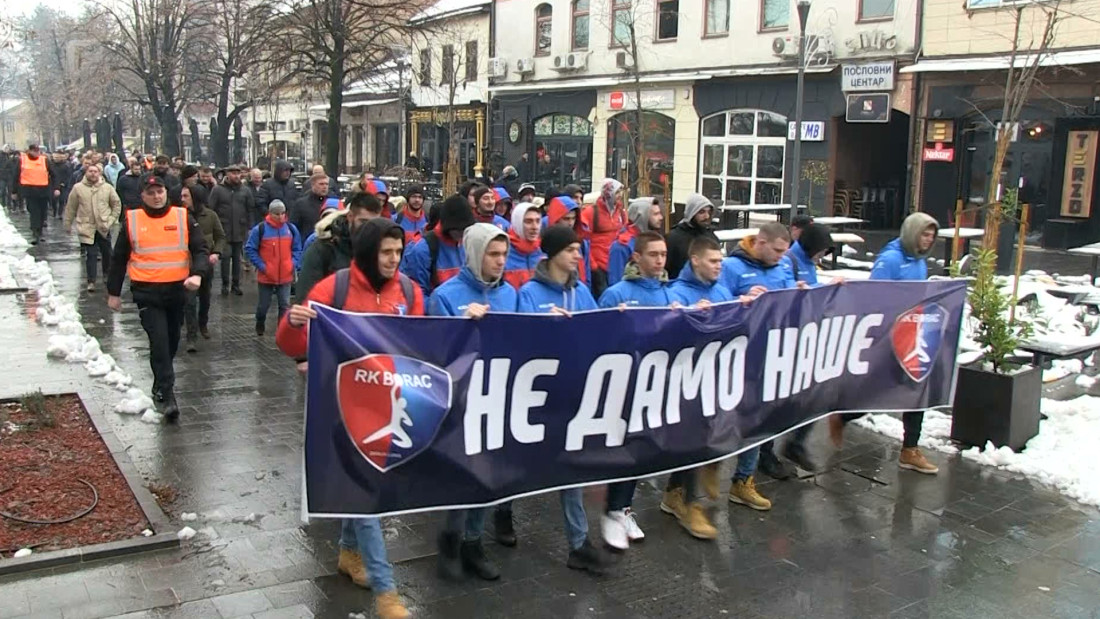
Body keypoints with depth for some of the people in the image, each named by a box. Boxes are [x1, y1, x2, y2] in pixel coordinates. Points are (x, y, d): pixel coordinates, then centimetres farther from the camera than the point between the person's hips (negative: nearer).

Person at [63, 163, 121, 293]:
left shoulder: (107, 187, -1)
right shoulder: (78, 188, -4)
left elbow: (117, 204, 7)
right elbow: (70, 208, 3)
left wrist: (111, 220, -2)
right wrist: (68, 224, 6)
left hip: (103, 227, 2)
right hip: (87, 228, -2)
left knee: (107, 253, 13)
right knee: (90, 255, -2)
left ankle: (107, 275, 35)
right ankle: (91, 281, 3)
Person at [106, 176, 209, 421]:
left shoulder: (183, 218, 2)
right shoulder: (132, 220, 2)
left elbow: (200, 249, 0)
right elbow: (119, 258, 9)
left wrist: (197, 274, -19)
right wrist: (114, 292, 10)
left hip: (177, 290, 2)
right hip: (147, 292, -2)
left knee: (172, 341, 15)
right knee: (159, 340, -12)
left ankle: (160, 383, 37)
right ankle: (167, 395, -11)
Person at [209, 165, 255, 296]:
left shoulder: (245, 191, 6)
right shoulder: (218, 190, -1)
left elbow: (250, 210, 7)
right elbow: (211, 210, -2)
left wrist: (249, 228, 2)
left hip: (240, 231, 2)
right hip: (224, 230, -2)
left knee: (237, 258, 9)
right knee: (226, 257, -1)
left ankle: (236, 285, 16)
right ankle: (225, 284, 10)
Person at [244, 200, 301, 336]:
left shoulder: (291, 229, 2)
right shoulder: (260, 229, -10)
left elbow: (297, 249, 12)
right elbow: (250, 249, -5)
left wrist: (294, 264, -2)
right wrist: (261, 265, -11)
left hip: (286, 276, 2)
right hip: (266, 276, -2)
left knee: (285, 305, 1)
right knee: (264, 304, 14)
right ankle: (260, 326, 38)